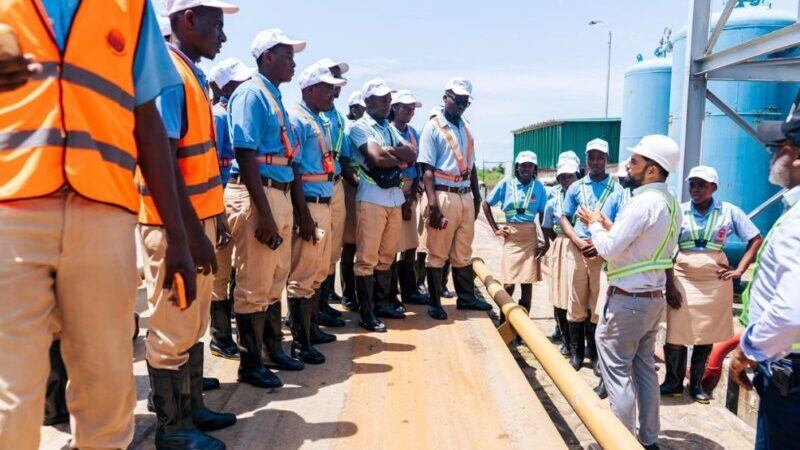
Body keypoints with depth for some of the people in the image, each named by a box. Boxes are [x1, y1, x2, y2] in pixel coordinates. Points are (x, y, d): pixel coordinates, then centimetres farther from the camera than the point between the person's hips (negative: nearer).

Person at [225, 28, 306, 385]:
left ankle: (272, 348, 32)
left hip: (280, 194, 9)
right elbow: (245, 155, -17)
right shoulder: (251, 93, -9)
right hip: (257, 195, -9)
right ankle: (250, 365, 10)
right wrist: (264, 213, -22)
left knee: (275, 281, 17)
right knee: (254, 285, -2)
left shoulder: (275, 97, 18)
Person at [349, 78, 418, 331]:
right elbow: (378, 158, -18)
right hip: (372, 197, -7)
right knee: (367, 258, -4)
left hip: (395, 196, 7)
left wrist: (390, 150, -10)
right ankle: (366, 314, 1)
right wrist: (401, 158, 0)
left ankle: (381, 304, 22)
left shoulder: (390, 128, 19)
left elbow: (412, 156, 7)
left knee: (387, 256, 12)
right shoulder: (360, 127, -4)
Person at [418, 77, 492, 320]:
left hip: (465, 196, 7)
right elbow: (427, 169, -11)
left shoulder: (466, 128, 16)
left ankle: (466, 297, 25)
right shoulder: (433, 127, -5)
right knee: (437, 253, 1)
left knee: (464, 252, 14)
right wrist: (432, 204, -18)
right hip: (443, 195, -6)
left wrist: (476, 197, 19)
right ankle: (434, 303, 11)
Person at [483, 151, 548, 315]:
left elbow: (543, 215, 8)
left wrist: (545, 241, 3)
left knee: (527, 283, 2)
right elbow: (486, 204, 7)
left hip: (531, 237, 1)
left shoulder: (539, 187, 3)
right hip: (511, 236, -1)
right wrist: (495, 229, 2)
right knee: (508, 283, -5)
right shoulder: (506, 183, -1)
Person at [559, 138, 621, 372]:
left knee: (599, 304, -1)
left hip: (604, 251, -2)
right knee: (577, 302, 5)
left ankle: (595, 353, 12)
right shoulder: (576, 188, 10)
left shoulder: (617, 189, 3)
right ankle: (576, 352, 16)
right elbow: (564, 218, 9)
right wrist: (578, 241, -8)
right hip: (578, 249, 2)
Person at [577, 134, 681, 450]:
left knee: (617, 372, 1)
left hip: (627, 300, -9)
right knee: (645, 368, 17)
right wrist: (608, 226, 11)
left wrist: (594, 225, -2)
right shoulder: (671, 204, 8)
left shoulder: (644, 203, -20)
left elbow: (609, 249, -19)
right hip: (654, 298, 9)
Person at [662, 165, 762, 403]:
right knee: (676, 333, -1)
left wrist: (740, 269, -3)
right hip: (683, 281, 0)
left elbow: (756, 239, 6)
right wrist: (669, 285, -7)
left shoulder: (729, 211, 0)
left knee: (707, 335, 9)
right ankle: (674, 382, 17)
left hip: (715, 282, 1)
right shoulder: (679, 212, -1)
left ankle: (696, 383, 24)